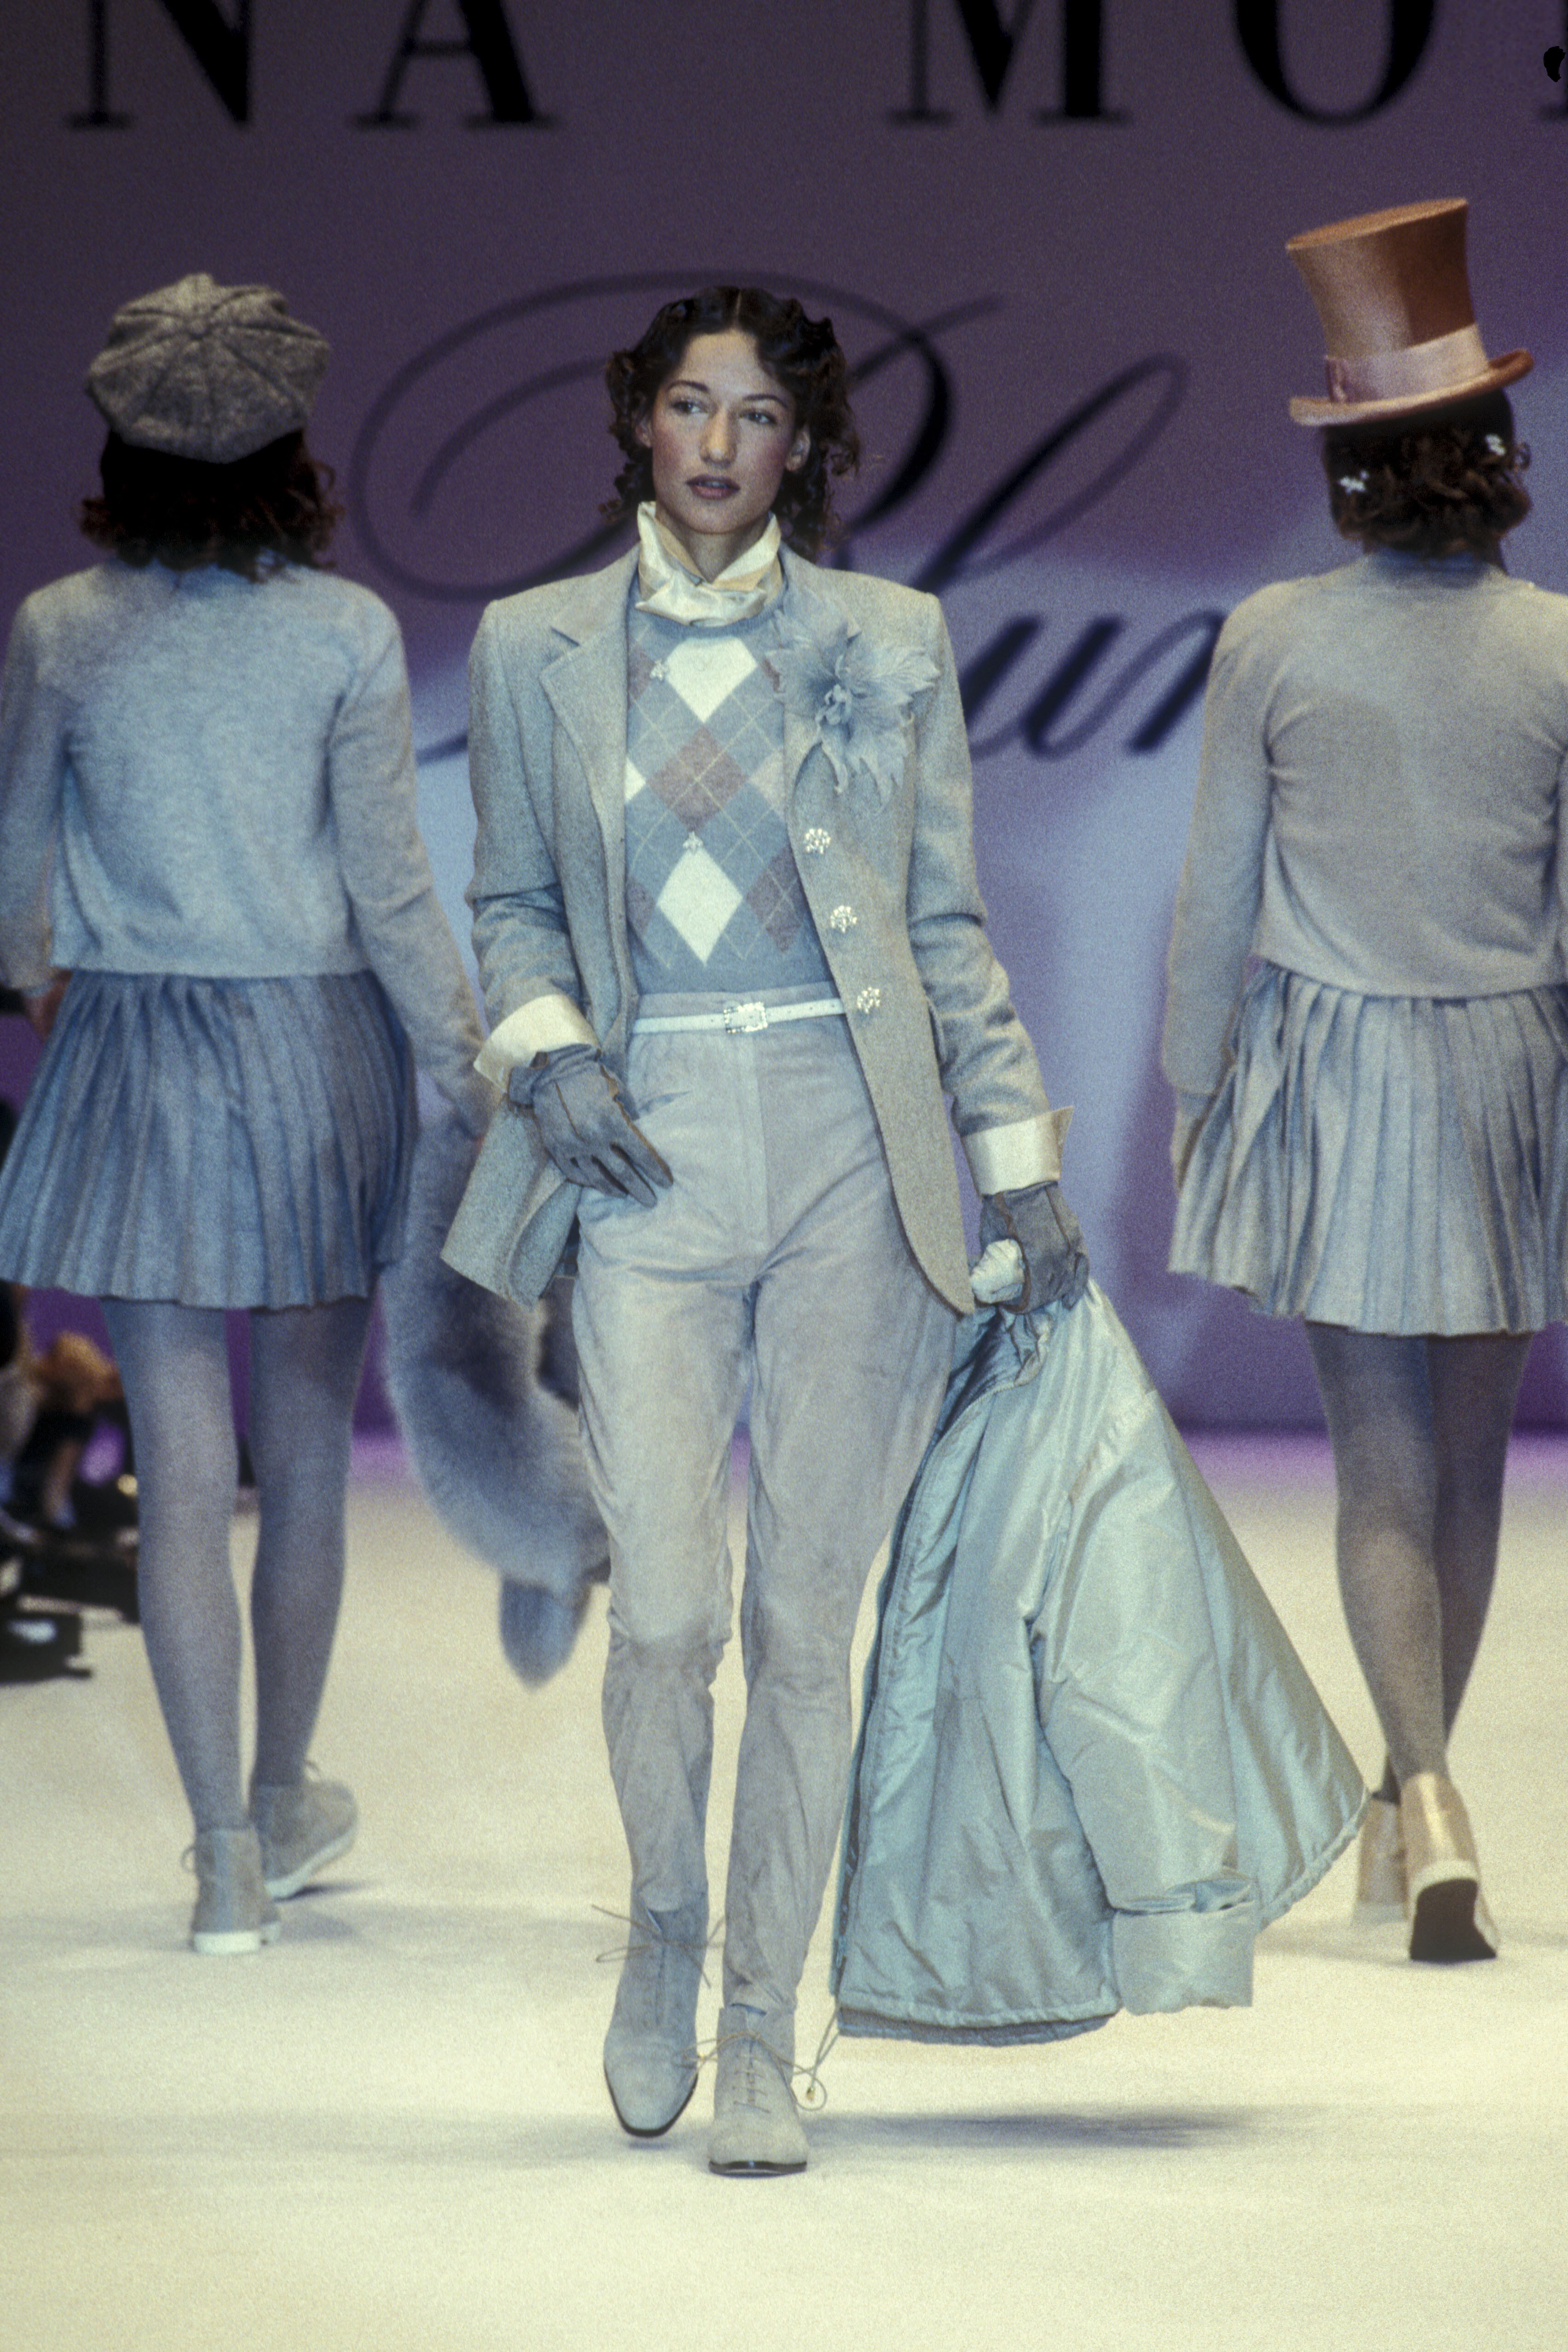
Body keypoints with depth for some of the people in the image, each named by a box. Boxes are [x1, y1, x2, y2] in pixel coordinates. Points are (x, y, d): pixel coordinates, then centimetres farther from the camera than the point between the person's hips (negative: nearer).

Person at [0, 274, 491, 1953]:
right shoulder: (345, 633, -8)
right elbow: (388, 883, -6)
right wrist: (464, 1067, 4)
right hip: (317, 1048, 0)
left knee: (181, 1476, 2)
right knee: (307, 1463, 14)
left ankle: (228, 1859, 1)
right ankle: (282, 1803, 29)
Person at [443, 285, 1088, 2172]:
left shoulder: (889, 644, 6)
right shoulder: (537, 649, 7)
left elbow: (946, 922, 11)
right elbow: (511, 900, 15)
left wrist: (1020, 1157, 7)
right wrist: (545, 1043, -4)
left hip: (851, 1146, 0)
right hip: (649, 1154, 0)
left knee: (805, 1620, 0)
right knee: (666, 1610, -10)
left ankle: (761, 2046, 10)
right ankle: (664, 1918, 21)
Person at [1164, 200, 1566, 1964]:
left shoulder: (1273, 645, -8)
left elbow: (1216, 899, -3)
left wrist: (1191, 1094, 9)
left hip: (1331, 1074, -1)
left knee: (1383, 1463, 1)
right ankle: (1411, 1799, 27)